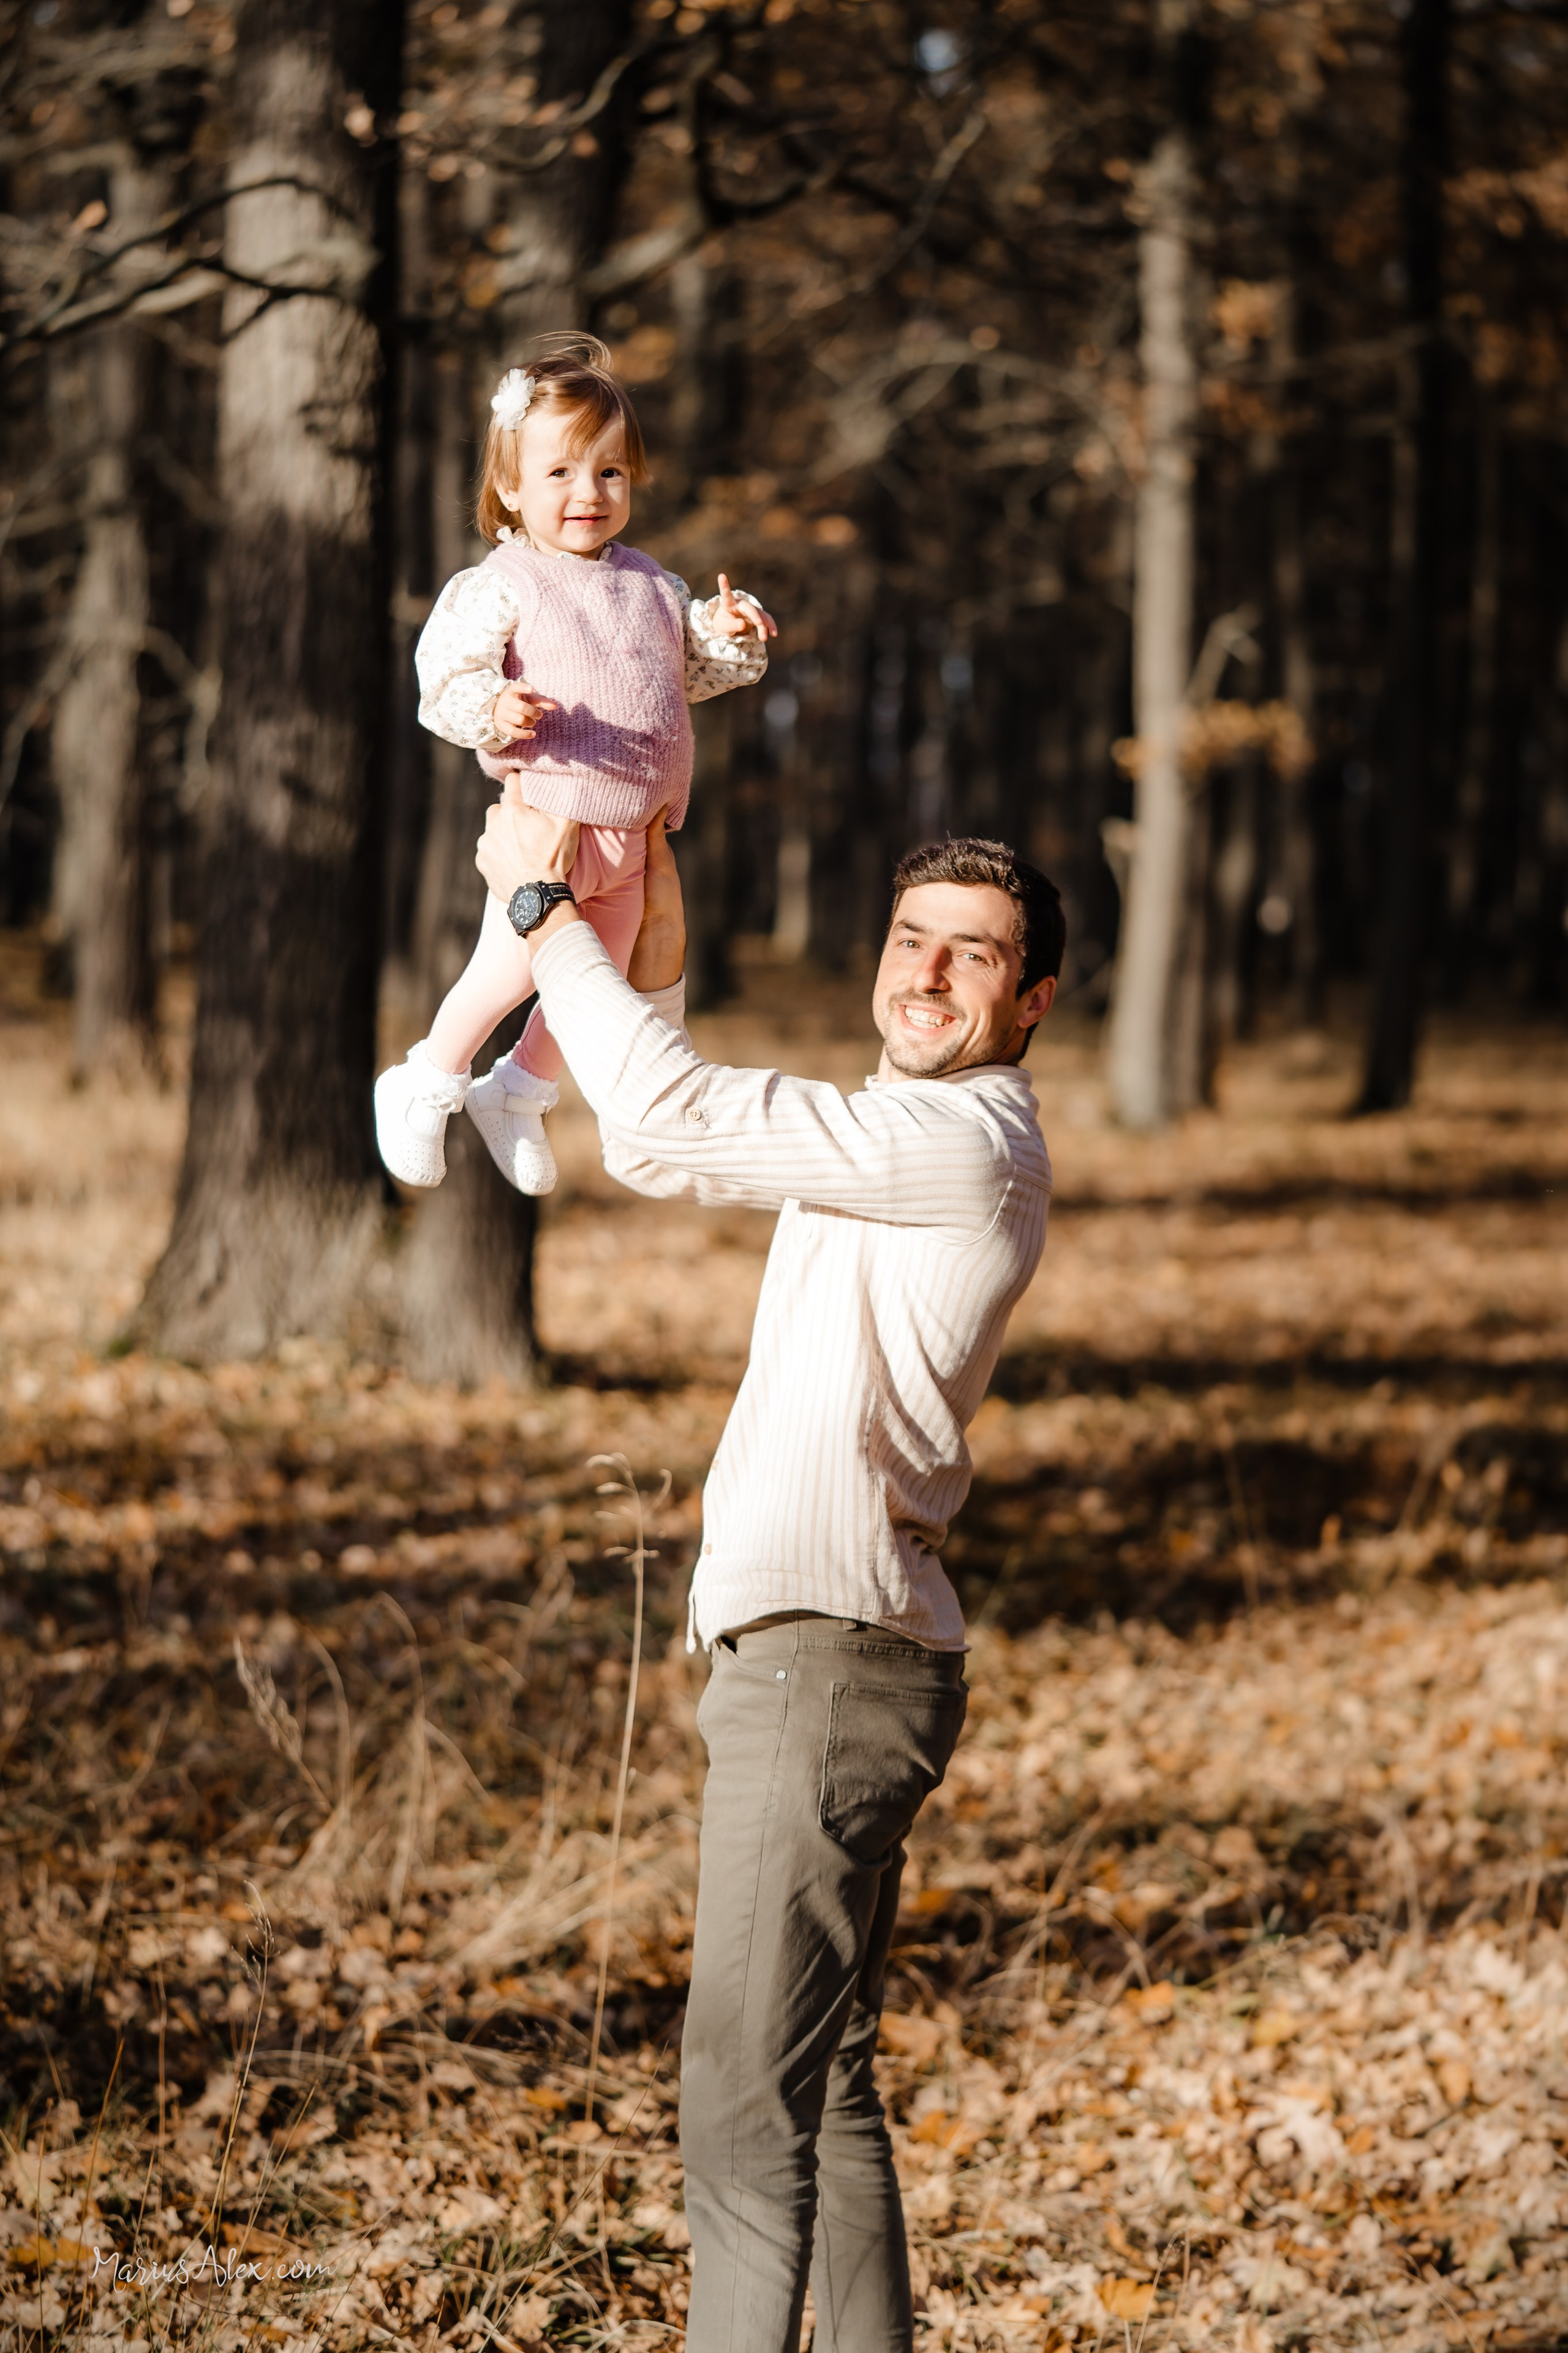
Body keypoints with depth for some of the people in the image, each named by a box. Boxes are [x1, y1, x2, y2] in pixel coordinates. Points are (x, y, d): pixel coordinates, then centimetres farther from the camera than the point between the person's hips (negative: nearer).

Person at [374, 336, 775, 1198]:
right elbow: (443, 678, -11)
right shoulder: (504, 585, -7)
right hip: (548, 815, -6)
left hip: (633, 828, 6)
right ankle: (426, 1084, 10)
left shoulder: (651, 584, 13)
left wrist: (728, 637, 4)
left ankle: (517, 1094, 34)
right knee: (514, 961, -12)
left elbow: (689, 671, 24)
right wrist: (492, 708, -32)